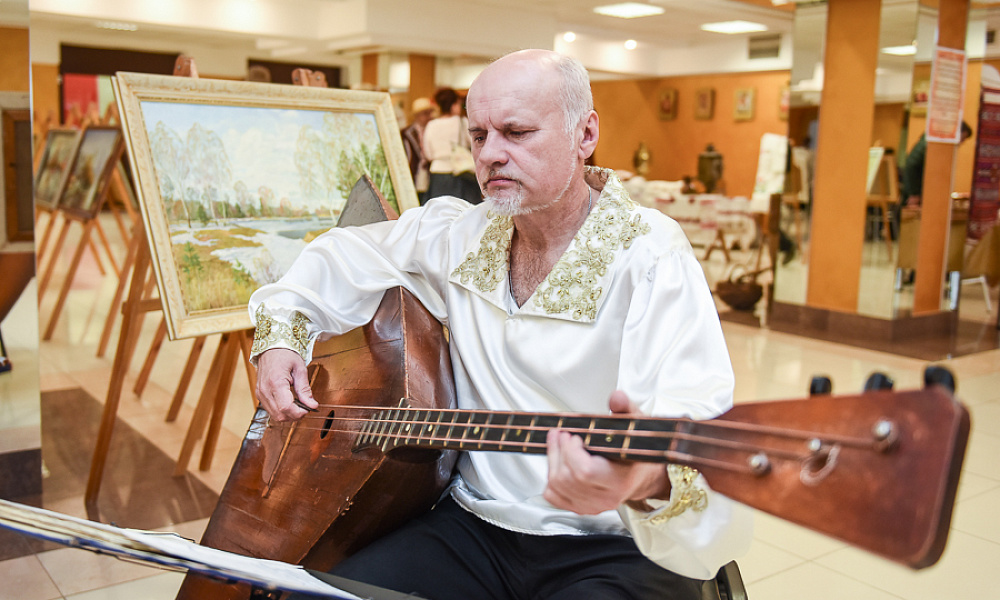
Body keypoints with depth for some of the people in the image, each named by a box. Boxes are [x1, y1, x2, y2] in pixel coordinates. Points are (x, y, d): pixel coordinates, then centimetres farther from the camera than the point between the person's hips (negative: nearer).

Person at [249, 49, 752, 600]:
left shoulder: (650, 258, -13)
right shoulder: (462, 235, 7)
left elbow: (697, 417, -27)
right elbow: (343, 256, 20)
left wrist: (649, 478, -49)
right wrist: (281, 332, 4)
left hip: (616, 549, -4)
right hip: (474, 524, 5)